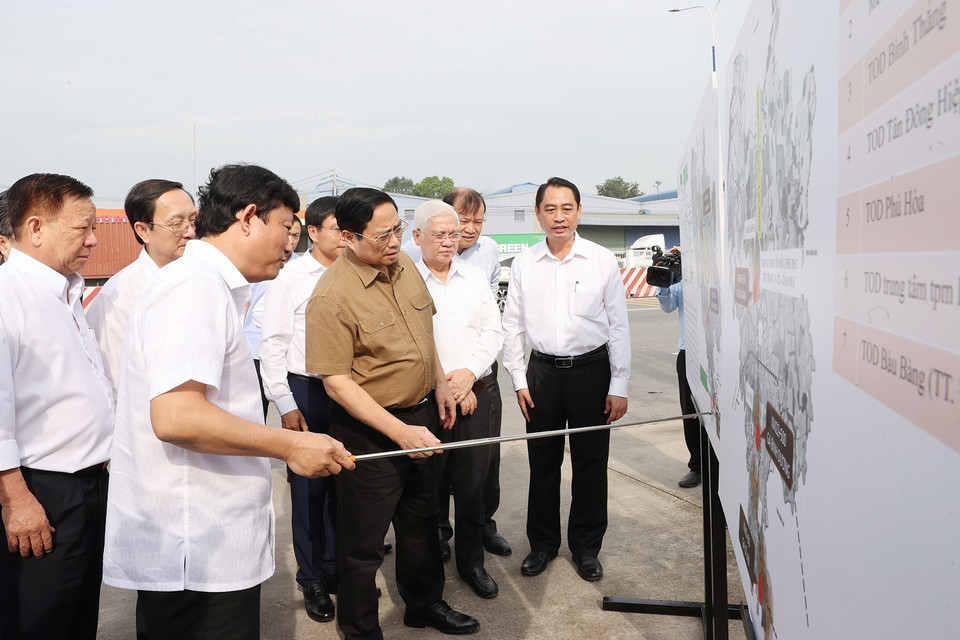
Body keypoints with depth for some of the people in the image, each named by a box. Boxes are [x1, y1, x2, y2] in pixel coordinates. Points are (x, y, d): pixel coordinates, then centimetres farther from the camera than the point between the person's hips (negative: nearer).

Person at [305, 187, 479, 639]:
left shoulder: (404, 264, -1)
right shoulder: (332, 296, -23)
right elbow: (336, 381, -23)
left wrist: (440, 384, 13)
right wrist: (399, 432, -27)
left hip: (420, 415, 8)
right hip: (370, 429, -7)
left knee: (421, 518, 24)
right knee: (363, 541, 8)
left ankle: (425, 603, 46)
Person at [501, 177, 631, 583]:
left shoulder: (602, 261, -3)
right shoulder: (523, 264, 2)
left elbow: (618, 326, -1)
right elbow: (512, 325, 7)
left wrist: (619, 386, -4)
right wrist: (519, 380, 3)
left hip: (591, 369, -1)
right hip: (542, 371, 2)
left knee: (590, 464, 8)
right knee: (542, 462, 11)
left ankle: (586, 547, 26)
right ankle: (542, 543, 29)